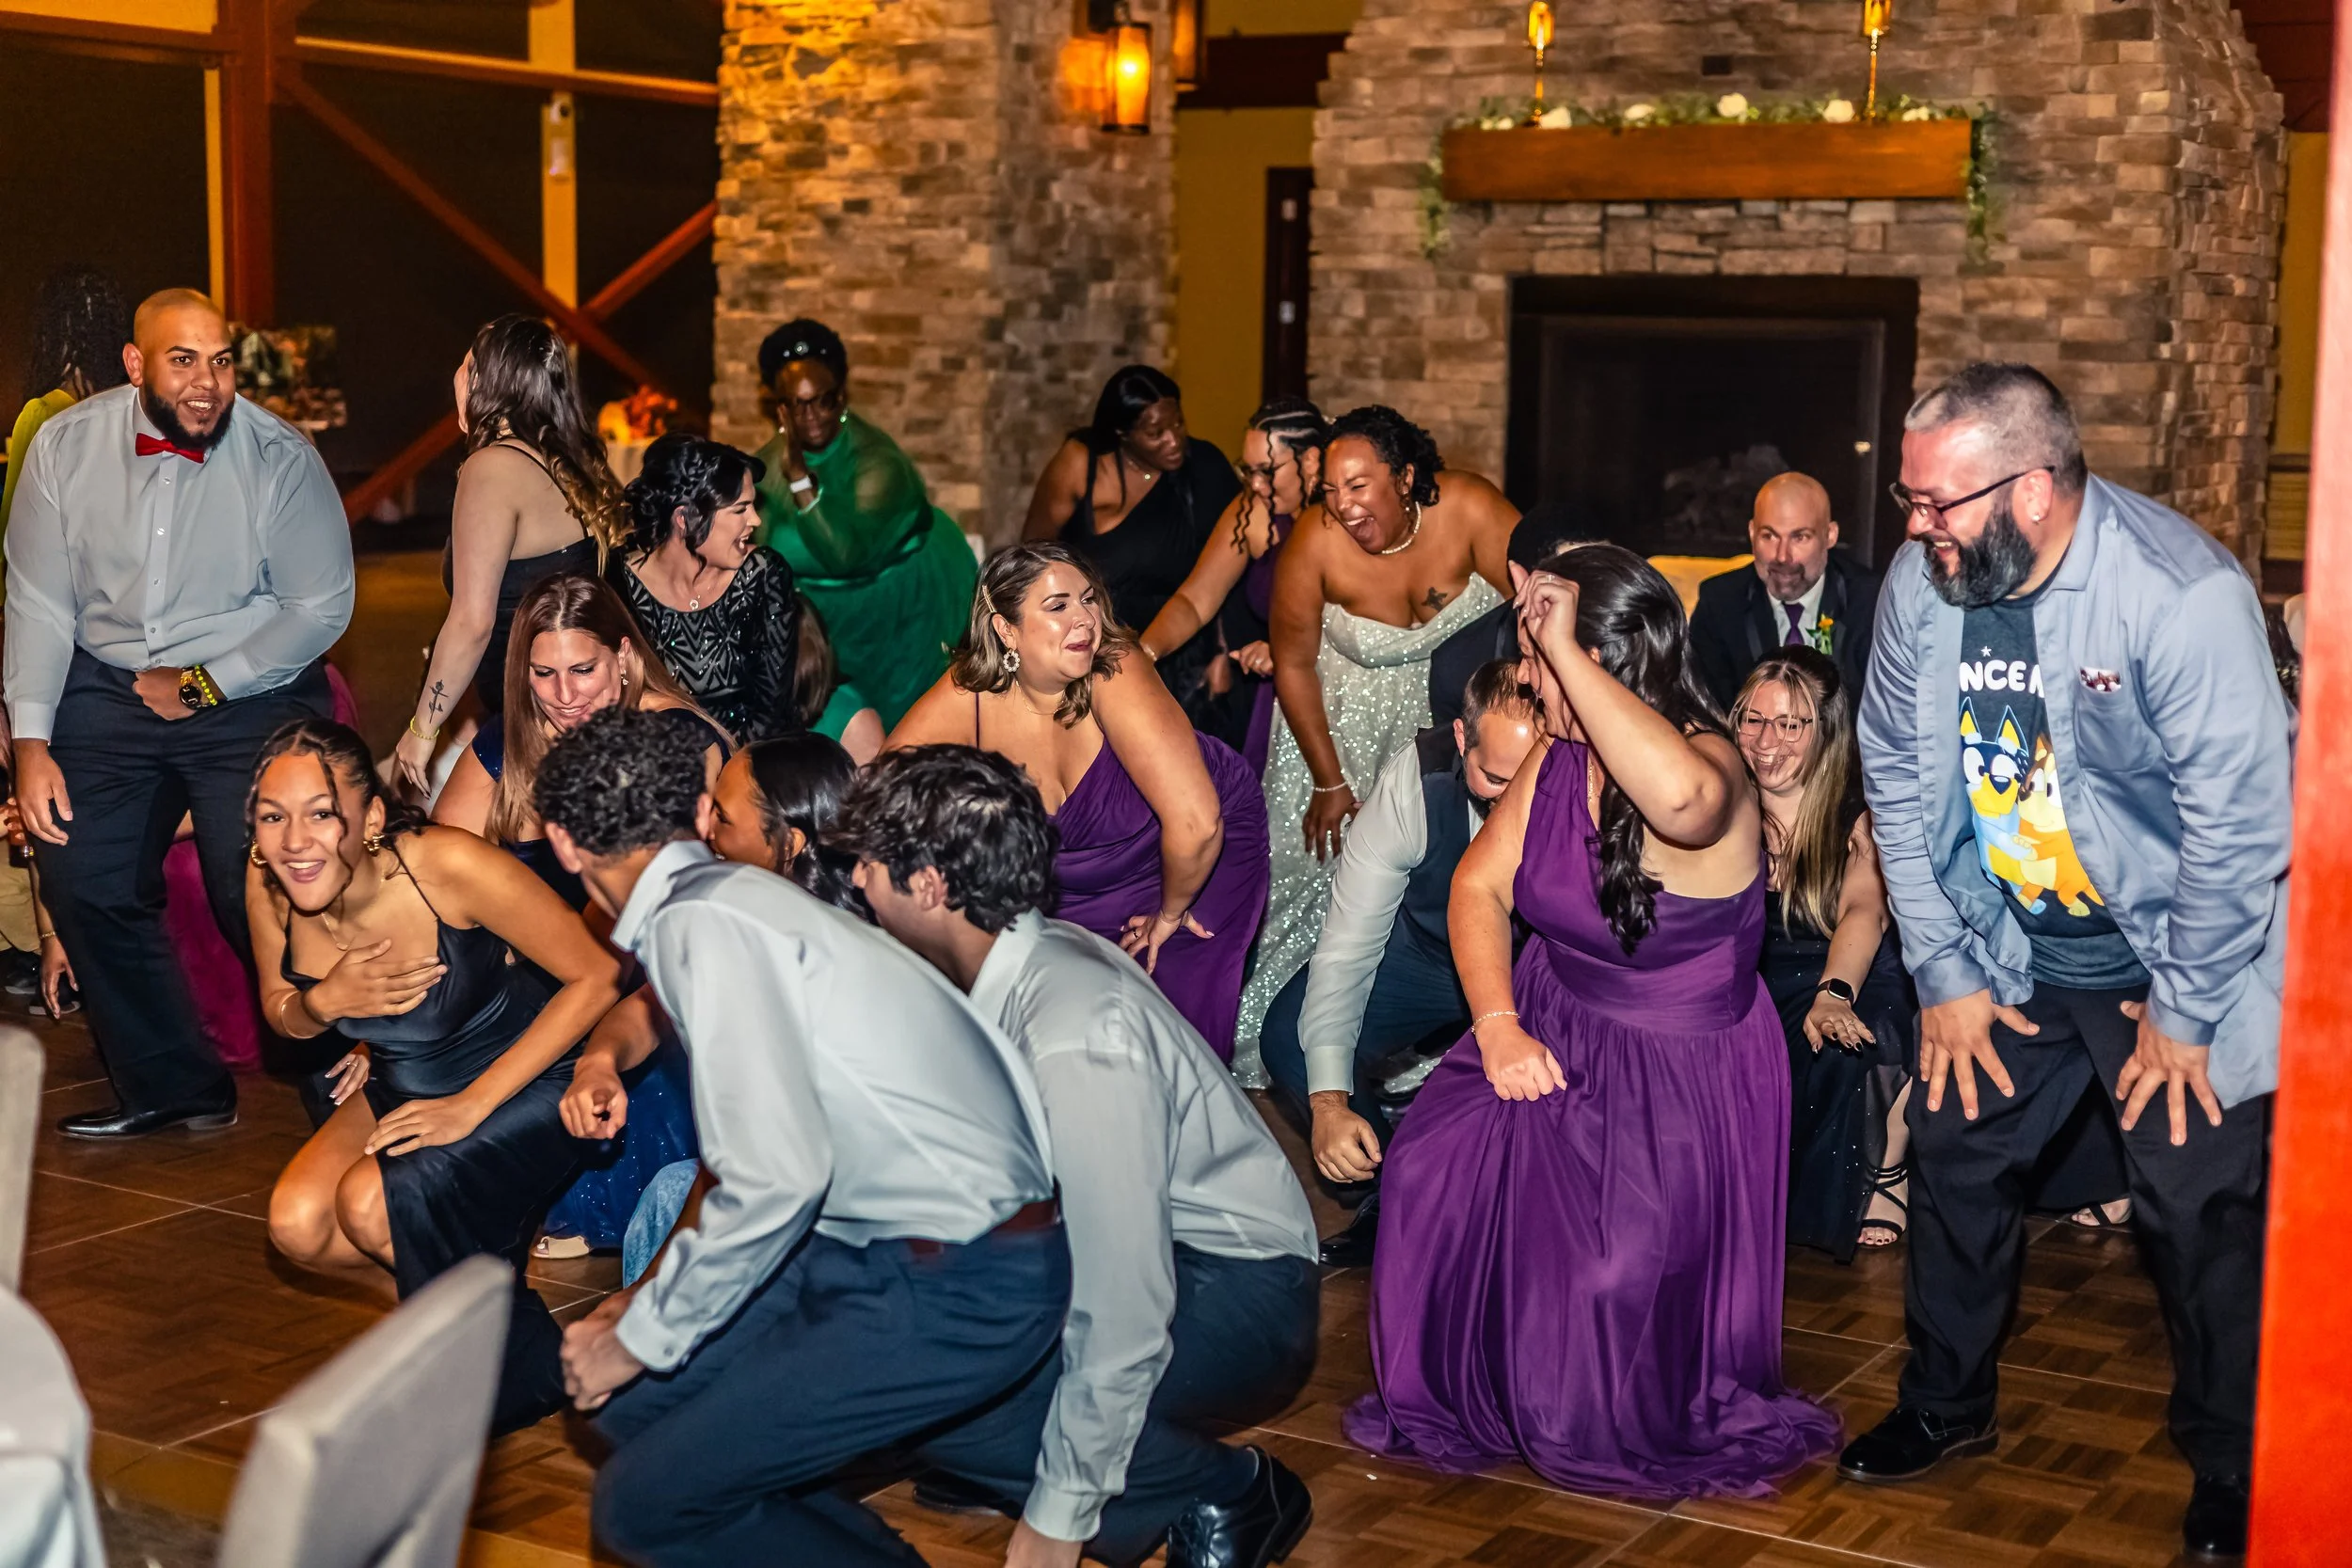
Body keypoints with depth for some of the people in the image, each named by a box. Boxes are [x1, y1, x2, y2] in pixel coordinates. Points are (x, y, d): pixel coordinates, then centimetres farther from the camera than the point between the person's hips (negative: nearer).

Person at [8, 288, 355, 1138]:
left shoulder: (279, 456, -12)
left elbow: (321, 608, -8)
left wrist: (202, 685, -11)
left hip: (249, 690, -4)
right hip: (106, 688, 4)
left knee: (258, 894, -15)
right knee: (83, 886, 1)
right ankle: (170, 1085, 19)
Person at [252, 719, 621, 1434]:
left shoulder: (449, 866, -31)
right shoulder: (268, 884, -15)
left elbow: (597, 976, -23)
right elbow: (282, 1013, 4)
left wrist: (472, 1105, -22)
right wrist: (325, 1002, -22)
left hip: (527, 1079, -6)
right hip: (404, 1083, 6)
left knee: (373, 1201, -24)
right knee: (298, 1224, -14)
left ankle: (524, 1369, 2)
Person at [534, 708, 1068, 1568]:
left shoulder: (706, 924, -16)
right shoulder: (737, 896, 12)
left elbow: (776, 1179, -22)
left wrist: (644, 1335, -9)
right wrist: (658, 1296, 24)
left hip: (959, 1288, -9)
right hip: (889, 1245, 9)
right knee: (627, 1400, 11)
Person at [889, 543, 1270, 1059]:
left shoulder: (1115, 675, -34)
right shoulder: (967, 695, -22)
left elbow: (1195, 822, -37)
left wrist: (1170, 913, -20)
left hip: (1196, 858, -3)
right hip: (1070, 886, 3)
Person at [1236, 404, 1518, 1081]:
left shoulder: (1470, 510, -26)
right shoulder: (1315, 545, -24)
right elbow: (1293, 664, -11)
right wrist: (1329, 781, -9)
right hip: (1351, 709, 0)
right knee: (1318, 860, -1)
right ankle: (1265, 1051, 12)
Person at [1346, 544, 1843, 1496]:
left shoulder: (1711, 765, -23)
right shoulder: (1560, 758, 2)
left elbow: (1679, 792, -50)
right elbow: (1480, 885, 3)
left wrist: (1565, 651, -43)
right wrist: (1496, 1023, -13)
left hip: (1678, 1071, -7)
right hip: (1552, 1037, 7)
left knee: (1609, 1276, -19)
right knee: (1435, 1166, -12)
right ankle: (1459, 1403, 10)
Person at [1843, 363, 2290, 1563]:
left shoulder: (2184, 595, -27)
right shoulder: (1922, 583, -11)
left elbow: (2241, 820, -23)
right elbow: (1899, 778, 0)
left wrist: (2184, 1013, -16)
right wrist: (1942, 971, 0)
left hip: (2174, 959, -5)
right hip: (2012, 952, 5)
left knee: (2198, 1207, -4)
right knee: (1953, 1157, 10)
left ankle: (2229, 1468, 18)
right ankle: (1946, 1406, 32)